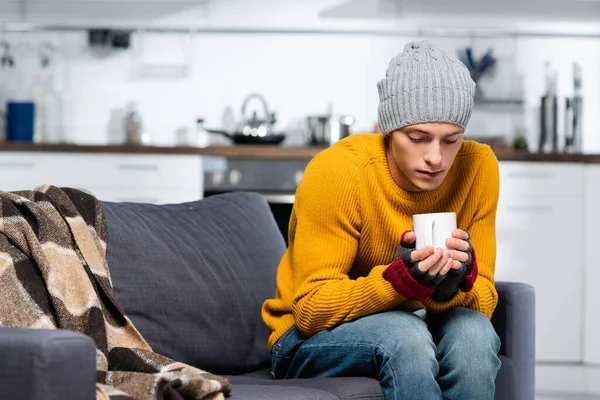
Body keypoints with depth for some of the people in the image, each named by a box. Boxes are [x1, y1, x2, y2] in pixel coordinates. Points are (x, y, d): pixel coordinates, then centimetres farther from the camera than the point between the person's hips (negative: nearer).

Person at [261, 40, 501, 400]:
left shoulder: (478, 167, -11)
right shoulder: (337, 173, -21)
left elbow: (483, 301, -6)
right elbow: (311, 309, -20)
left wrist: (456, 284, -31)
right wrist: (400, 279, -37)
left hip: (408, 329, 4)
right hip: (312, 340, -3)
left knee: (473, 332, -30)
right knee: (405, 334, -35)